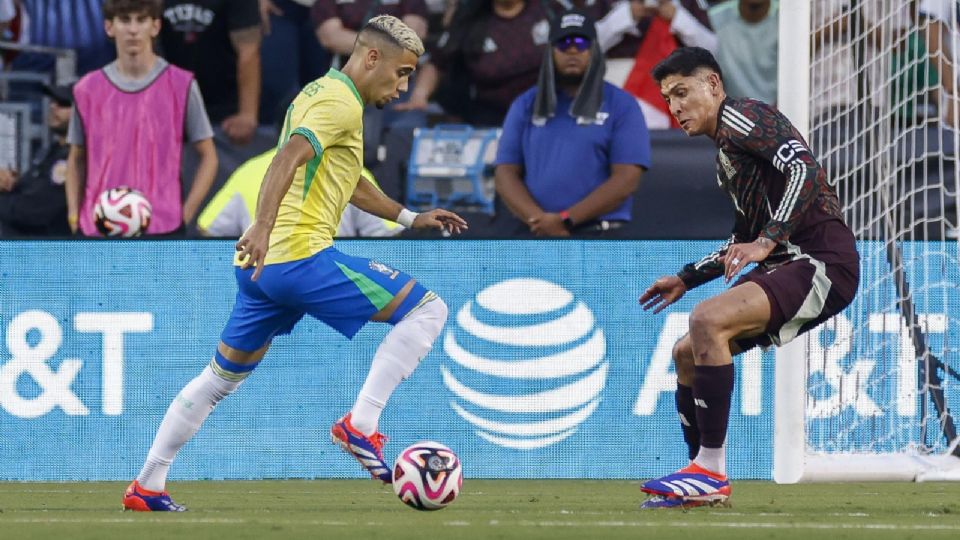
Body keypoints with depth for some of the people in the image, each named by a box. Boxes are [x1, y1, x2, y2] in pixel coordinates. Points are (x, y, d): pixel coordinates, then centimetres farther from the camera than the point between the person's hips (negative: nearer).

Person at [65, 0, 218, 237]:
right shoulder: (88, 90, 7)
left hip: (163, 234, -2)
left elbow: (208, 157, 6)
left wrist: (185, 215, -6)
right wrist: (73, 216, 4)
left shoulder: (181, 86, 0)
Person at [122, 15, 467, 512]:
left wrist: (409, 218, 37)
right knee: (426, 309, -7)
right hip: (301, 257, -10)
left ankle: (146, 487, 22)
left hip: (261, 263, 10)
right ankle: (360, 425, -14)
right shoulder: (341, 102, -8)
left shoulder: (320, 93, 24)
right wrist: (263, 228, -37)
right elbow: (290, 157, -25)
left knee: (222, 376, 21)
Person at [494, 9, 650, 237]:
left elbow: (626, 179, -5)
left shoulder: (621, 106, 4)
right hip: (534, 236, 3)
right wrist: (540, 219, -11)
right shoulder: (525, 106, 14)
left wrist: (566, 218, -13)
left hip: (597, 236, -3)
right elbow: (505, 175, 8)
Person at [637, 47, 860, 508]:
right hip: (787, 264, 11)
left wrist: (767, 242, -28)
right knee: (686, 353, 11)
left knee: (708, 320, -26)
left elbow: (804, 168, -22)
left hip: (823, 260, -11)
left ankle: (711, 472, -23)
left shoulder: (739, 116, -6)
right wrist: (686, 279, 30)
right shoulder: (724, 152, 24)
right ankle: (703, 483, 16)